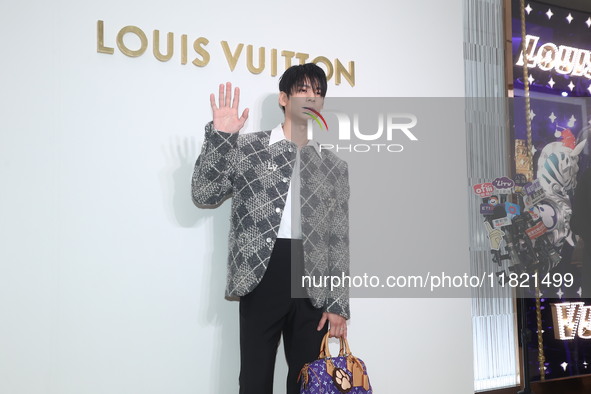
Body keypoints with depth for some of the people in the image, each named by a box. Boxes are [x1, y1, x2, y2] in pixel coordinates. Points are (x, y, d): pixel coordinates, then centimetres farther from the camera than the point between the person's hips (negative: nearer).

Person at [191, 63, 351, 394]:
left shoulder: (335, 166, 13)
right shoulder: (248, 147, 6)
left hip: (314, 284, 3)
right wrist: (220, 135, -12)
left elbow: (341, 241, 10)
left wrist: (339, 305, 4)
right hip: (262, 276, -2)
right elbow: (204, 196, -2)